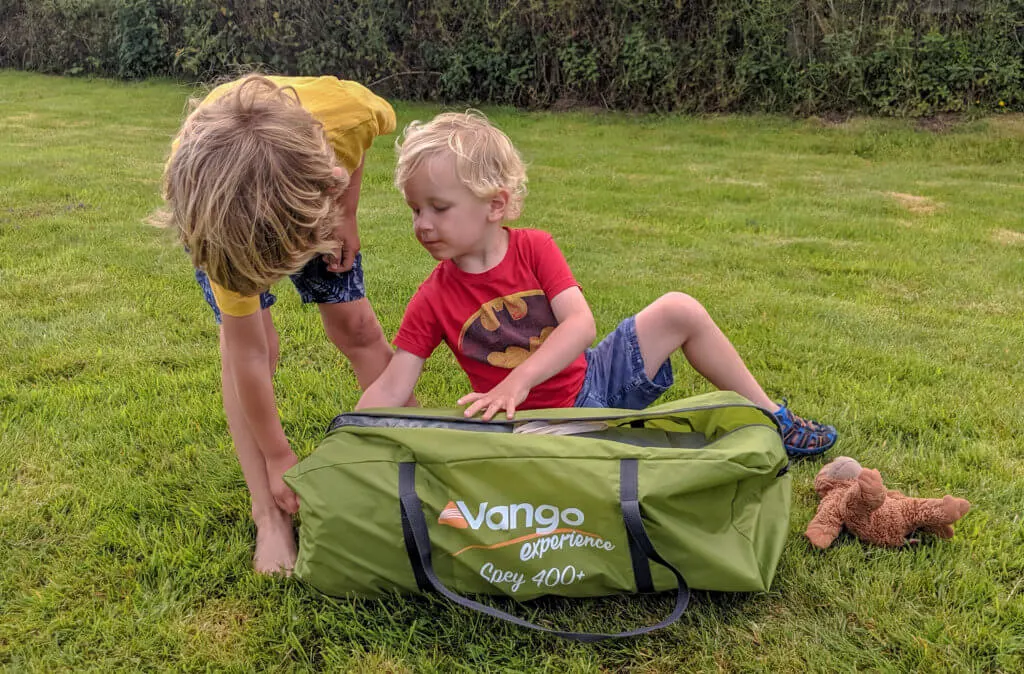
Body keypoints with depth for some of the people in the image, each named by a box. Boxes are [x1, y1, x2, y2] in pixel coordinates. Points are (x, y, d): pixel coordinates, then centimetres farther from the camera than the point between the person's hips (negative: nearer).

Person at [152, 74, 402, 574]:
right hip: (217, 209, -2)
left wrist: (346, 214, -14)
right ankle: (270, 516, -8)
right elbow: (248, 353, -31)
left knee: (356, 324, -2)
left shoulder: (350, 111, -44)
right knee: (248, 343, -16)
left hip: (320, 202, 2)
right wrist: (278, 459, -22)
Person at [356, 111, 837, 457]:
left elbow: (581, 323, -22)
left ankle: (771, 416, 4)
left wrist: (516, 381, -37)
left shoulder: (533, 248, -9)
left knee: (678, 310, -14)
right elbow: (390, 390, -12)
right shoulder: (433, 301, -10)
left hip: (597, 378, 2)